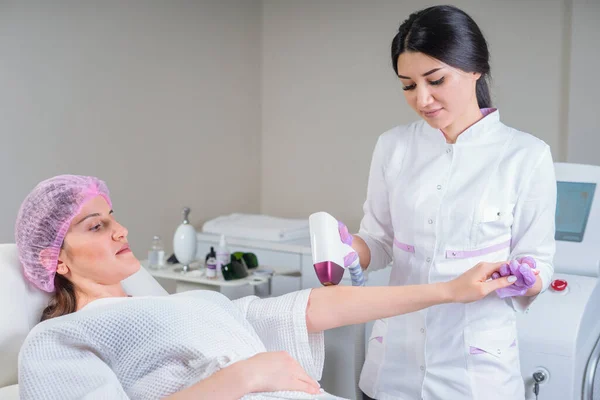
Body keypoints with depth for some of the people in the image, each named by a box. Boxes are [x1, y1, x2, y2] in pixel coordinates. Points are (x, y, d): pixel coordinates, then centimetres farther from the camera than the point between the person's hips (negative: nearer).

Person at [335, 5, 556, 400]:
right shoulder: (393, 146, 1)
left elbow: (539, 262, -2)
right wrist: (350, 247, -12)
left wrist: (523, 278, -23)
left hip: (478, 366, -2)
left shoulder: (527, 156, -8)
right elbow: (380, 242, 8)